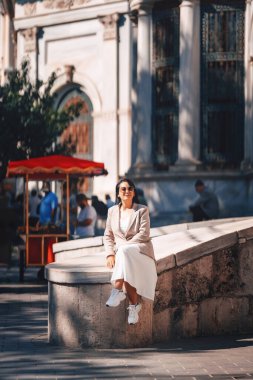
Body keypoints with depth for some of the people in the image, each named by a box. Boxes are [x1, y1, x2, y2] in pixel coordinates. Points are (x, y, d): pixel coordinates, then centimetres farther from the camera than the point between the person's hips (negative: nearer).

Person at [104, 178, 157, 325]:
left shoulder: (142, 210, 3)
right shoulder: (112, 211, 14)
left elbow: (144, 234, -8)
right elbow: (108, 236, 14)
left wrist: (123, 247, -16)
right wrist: (110, 254, -4)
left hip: (140, 250, -3)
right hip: (120, 253, 3)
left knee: (125, 252, -39)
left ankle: (117, 290, -44)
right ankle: (134, 304, -34)